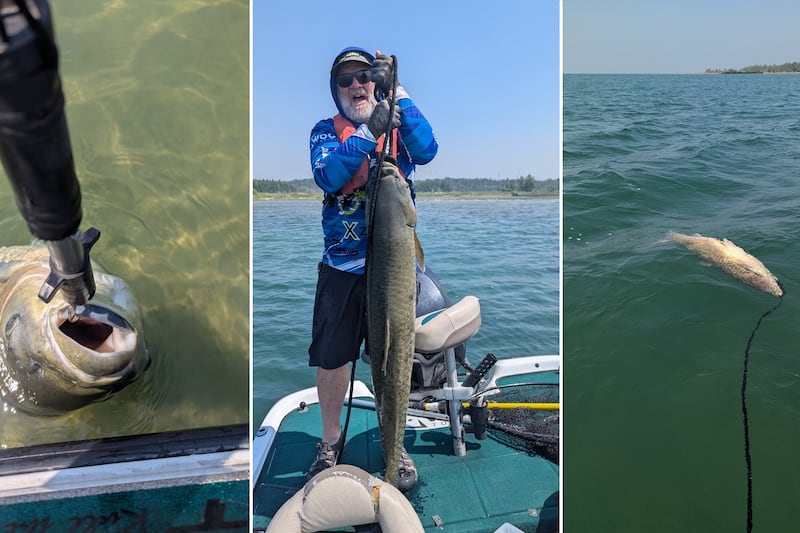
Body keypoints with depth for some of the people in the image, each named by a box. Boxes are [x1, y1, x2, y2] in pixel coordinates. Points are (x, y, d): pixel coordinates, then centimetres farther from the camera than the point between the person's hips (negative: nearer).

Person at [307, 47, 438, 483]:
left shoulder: (399, 123, 9)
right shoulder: (326, 131, 6)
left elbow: (426, 151, -14)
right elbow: (328, 176, -14)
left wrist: (398, 90, -14)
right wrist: (368, 132, -24)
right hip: (341, 266, 0)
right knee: (330, 358, 9)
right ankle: (330, 442, 33)